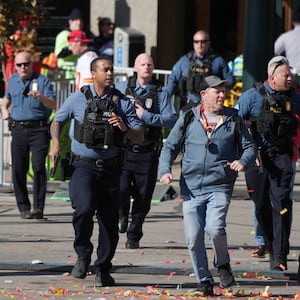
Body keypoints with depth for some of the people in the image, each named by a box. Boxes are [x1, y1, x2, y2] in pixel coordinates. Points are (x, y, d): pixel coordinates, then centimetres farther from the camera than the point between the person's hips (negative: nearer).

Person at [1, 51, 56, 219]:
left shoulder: (42, 81, -1)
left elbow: (53, 105, -10)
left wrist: (41, 96, -28)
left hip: (39, 130, -4)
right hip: (18, 129, 4)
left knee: (39, 167, -12)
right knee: (18, 169, 2)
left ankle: (39, 207, -12)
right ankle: (24, 207, 11)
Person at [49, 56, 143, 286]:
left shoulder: (123, 102, 5)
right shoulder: (78, 99, 2)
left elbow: (140, 138, 4)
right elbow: (57, 121, 16)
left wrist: (125, 128, -17)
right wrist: (56, 143, -3)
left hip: (110, 168, 2)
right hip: (84, 166, -2)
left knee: (110, 221, 5)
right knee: (85, 208, -26)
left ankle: (103, 269, 22)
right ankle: (83, 255, -3)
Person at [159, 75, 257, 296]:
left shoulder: (233, 120, 7)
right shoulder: (188, 119, 7)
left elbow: (250, 147, 12)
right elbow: (170, 147, 12)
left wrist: (243, 161, -10)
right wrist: (165, 170, -5)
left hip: (220, 187, -1)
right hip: (192, 187, 1)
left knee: (215, 229, -21)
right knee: (193, 237, -5)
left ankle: (223, 264, 8)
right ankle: (204, 281, 12)